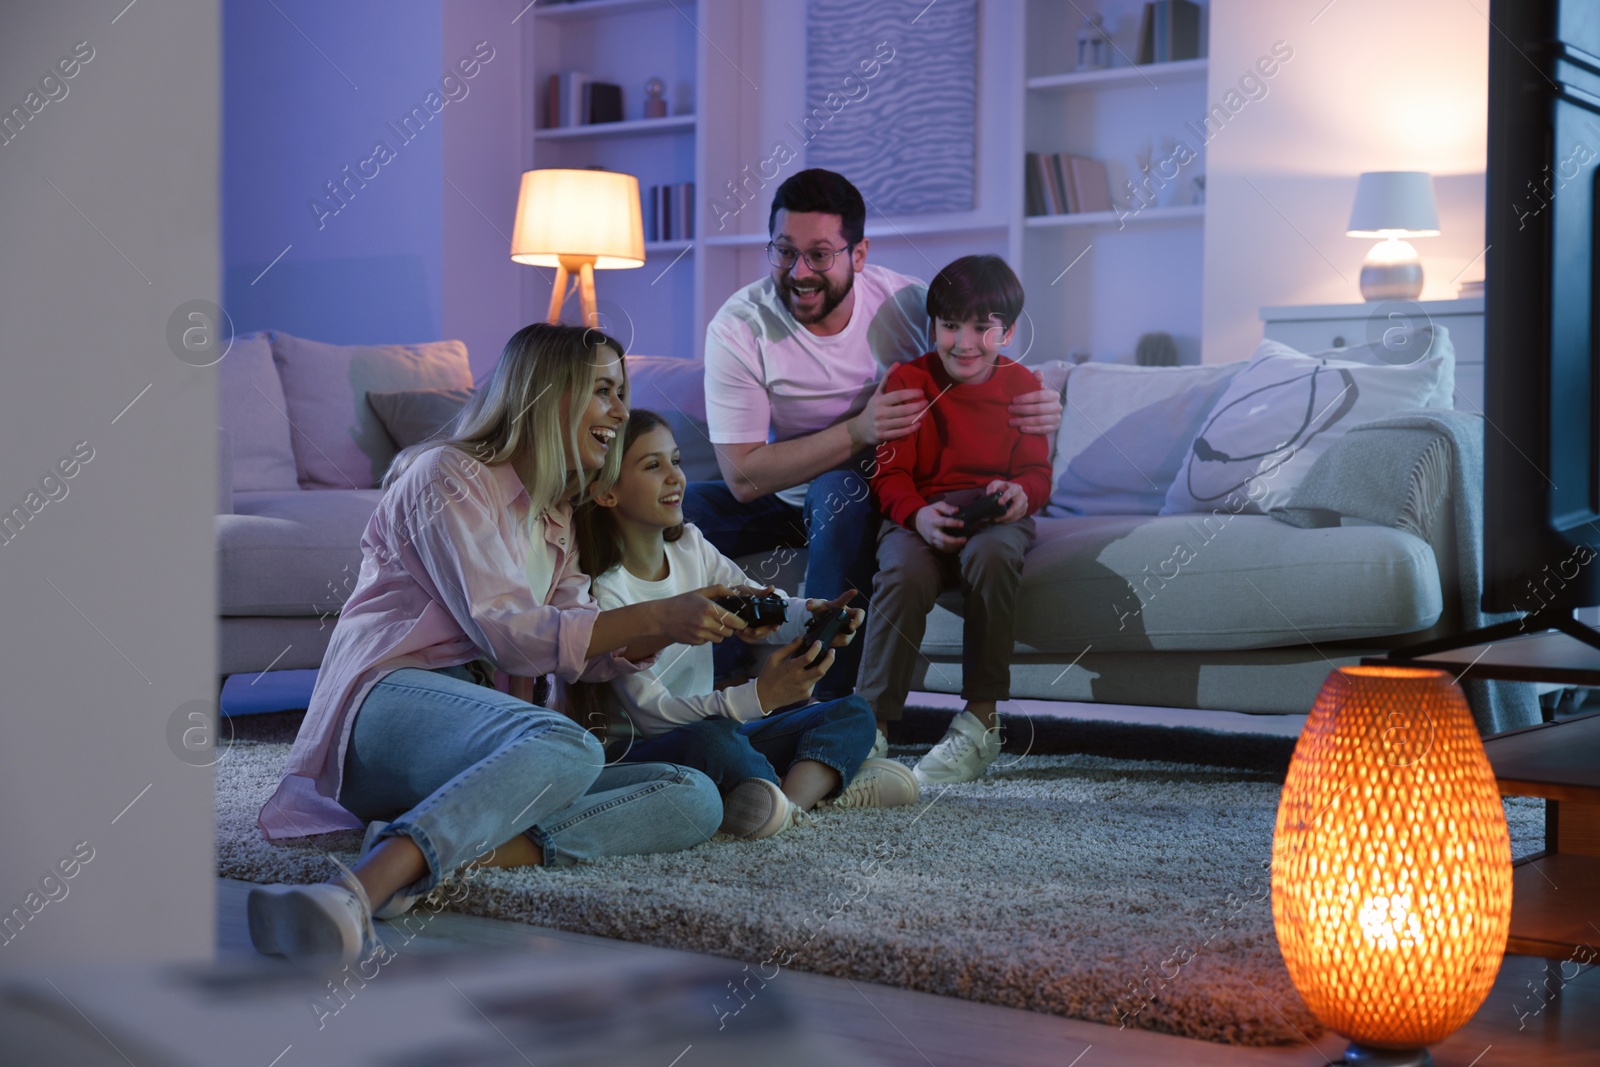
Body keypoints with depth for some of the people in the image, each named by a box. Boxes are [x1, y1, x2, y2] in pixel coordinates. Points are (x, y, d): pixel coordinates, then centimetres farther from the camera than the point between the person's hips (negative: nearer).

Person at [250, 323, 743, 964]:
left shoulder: (557, 519, 25)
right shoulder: (450, 475, 0)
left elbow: (588, 653, 13)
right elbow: (504, 632, -12)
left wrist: (674, 630, -5)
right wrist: (656, 617, -17)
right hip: (392, 701, -8)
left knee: (694, 800, -13)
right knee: (567, 746, -39)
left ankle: (468, 850, -34)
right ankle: (354, 895, -59)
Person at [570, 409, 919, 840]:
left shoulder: (690, 547, 5)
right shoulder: (603, 592, -18)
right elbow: (650, 711, -25)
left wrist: (815, 616, -29)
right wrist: (758, 696, -38)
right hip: (637, 752, -8)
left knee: (854, 713, -3)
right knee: (711, 741, -41)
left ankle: (793, 799, -31)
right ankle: (821, 783, -18)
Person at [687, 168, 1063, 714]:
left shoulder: (907, 304, -13)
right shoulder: (737, 328, -16)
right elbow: (743, 478, -21)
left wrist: (1038, 407, -25)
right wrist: (857, 431, -32)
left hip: (874, 490, -1)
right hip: (783, 497, 2)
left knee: (838, 492, -36)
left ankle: (832, 703, -33)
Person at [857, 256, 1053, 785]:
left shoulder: (1021, 385, 11)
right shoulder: (907, 381, 6)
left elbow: (1037, 472, 8)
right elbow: (889, 472, 0)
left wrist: (1021, 494, -18)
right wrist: (918, 513, -22)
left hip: (994, 512, 1)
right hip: (918, 513, -1)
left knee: (991, 554, -37)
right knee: (904, 574, -36)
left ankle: (981, 721, -28)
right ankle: (872, 727, -31)